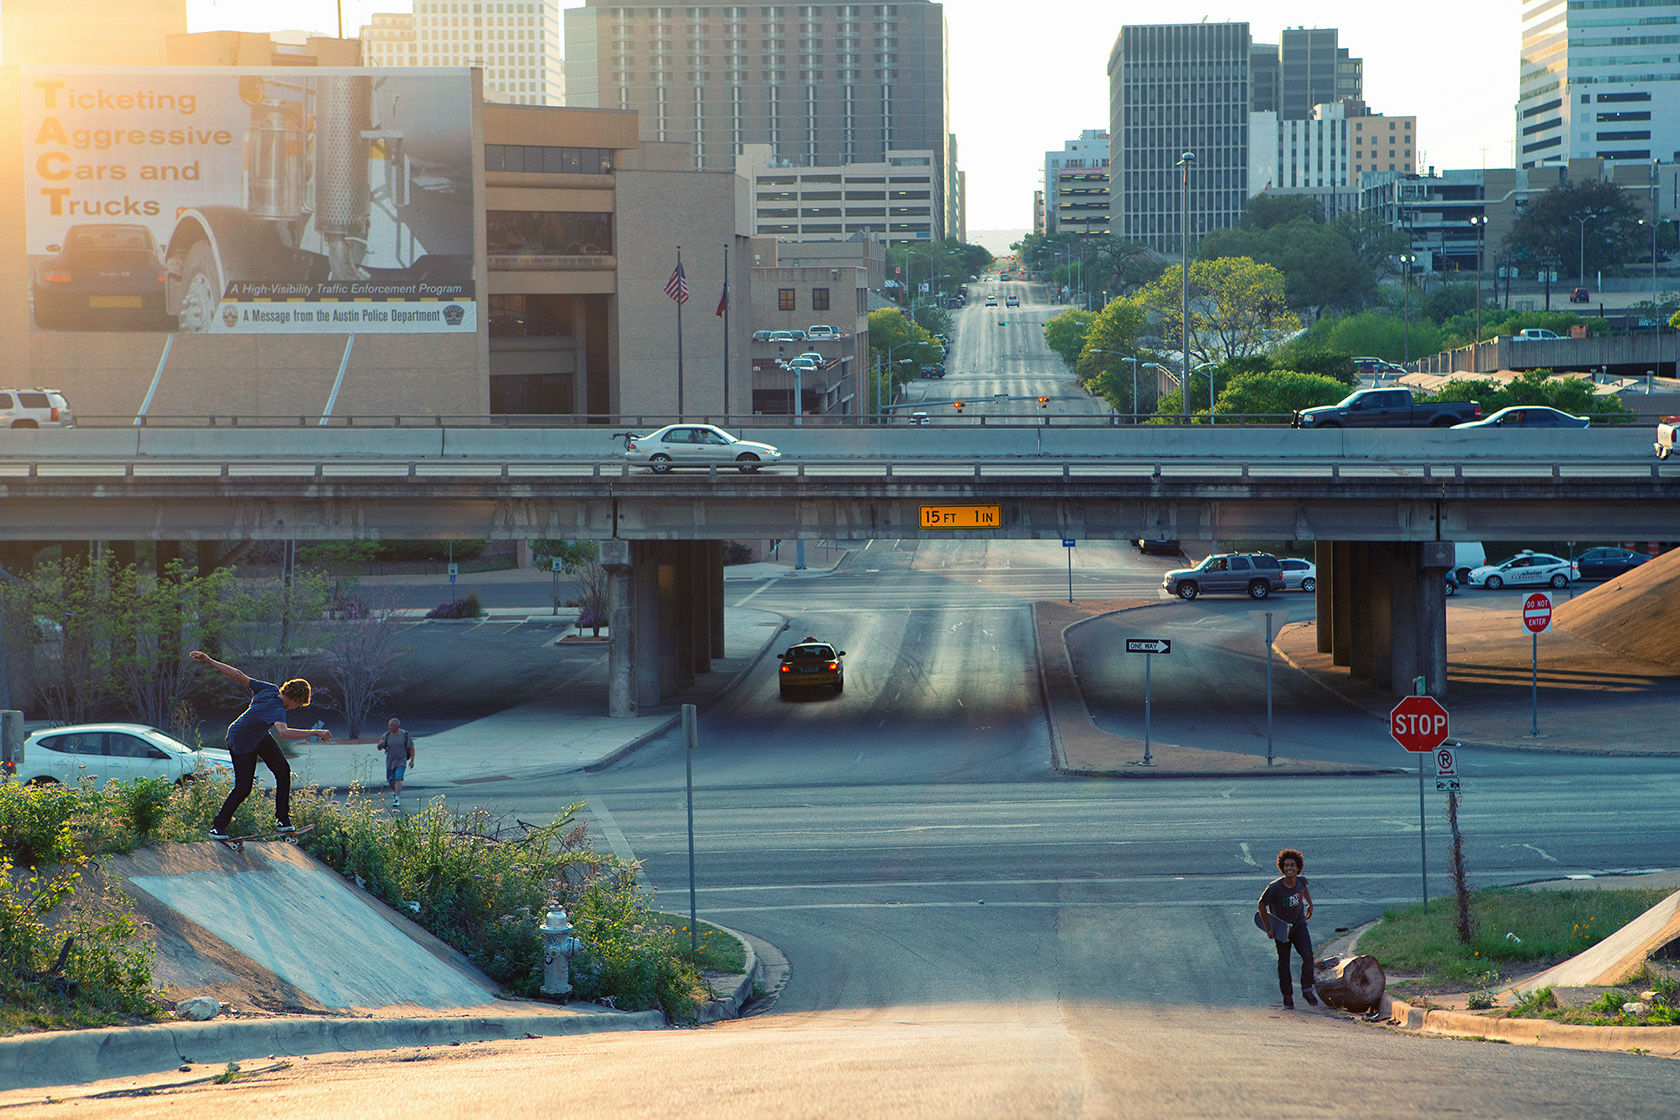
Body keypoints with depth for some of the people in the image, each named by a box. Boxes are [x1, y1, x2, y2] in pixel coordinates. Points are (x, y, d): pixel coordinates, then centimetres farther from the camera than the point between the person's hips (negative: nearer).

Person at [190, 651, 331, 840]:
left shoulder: (270, 690, -16)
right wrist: (314, 733, -58)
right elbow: (283, 732, -58)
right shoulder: (277, 710, -37)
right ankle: (217, 827, 17)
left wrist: (210, 662, -11)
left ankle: (283, 820, 3)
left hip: (260, 737, 9)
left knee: (283, 771, -2)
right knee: (243, 789, -1)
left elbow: (238, 676, -14)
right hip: (241, 744, -9)